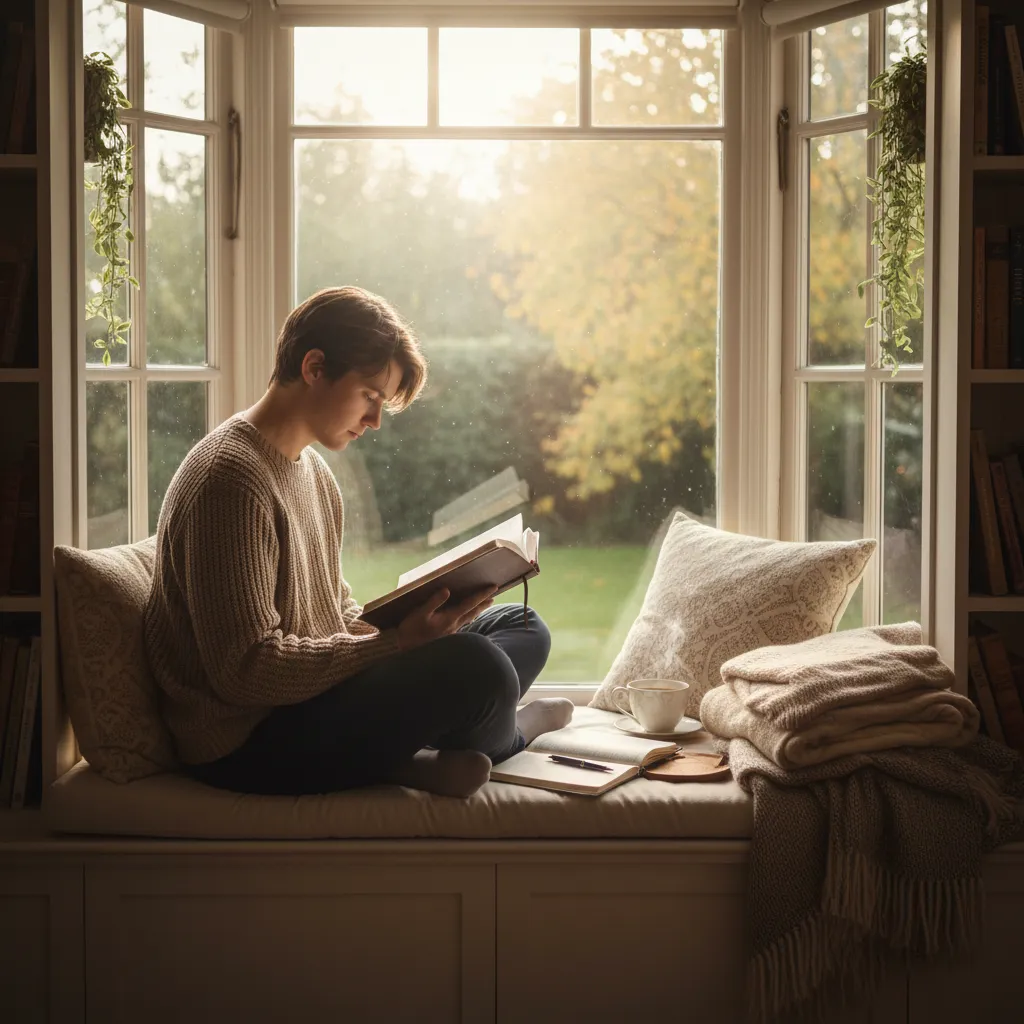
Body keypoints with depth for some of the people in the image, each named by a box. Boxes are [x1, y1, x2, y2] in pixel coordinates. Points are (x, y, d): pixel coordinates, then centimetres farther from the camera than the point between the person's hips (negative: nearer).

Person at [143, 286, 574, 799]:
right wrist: (394, 643, -25)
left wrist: (400, 629, -2)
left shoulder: (311, 467, 15)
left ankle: (412, 757, -10)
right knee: (476, 669, -28)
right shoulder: (230, 476, -19)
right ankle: (505, 732, 7)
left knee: (521, 626, 12)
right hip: (246, 744, -10)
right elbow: (246, 670, -25)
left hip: (311, 694, 11)